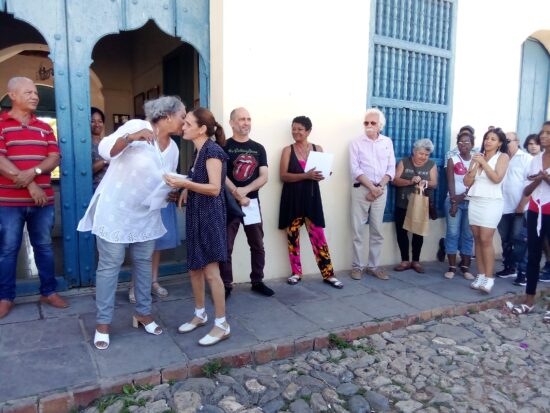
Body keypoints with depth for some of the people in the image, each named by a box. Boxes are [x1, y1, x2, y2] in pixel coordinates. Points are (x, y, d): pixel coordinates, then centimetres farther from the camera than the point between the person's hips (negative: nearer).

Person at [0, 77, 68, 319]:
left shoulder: (44, 128, 12)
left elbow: (55, 157, 3)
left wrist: (33, 172, -16)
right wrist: (31, 186, -15)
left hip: (43, 199, 4)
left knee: (44, 246, 10)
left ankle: (48, 292, 21)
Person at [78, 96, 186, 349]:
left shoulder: (172, 147, 6)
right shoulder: (137, 126, -14)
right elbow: (105, 150, -23)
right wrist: (131, 137, -37)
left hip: (145, 212, 7)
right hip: (115, 209, -6)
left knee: (144, 263, 12)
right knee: (110, 265, 0)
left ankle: (143, 313, 27)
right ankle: (103, 322, 13)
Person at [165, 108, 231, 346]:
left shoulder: (212, 150, -14)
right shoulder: (199, 151, 13)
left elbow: (215, 188, -21)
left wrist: (184, 183, -28)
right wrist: (186, 189, 4)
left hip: (210, 215, -9)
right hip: (196, 215, 9)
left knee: (211, 271, -6)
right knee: (195, 268, 15)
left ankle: (222, 325, 5)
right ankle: (200, 315, 30)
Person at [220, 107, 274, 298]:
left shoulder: (258, 148, 9)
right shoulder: (224, 146, -2)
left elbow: (264, 177, 1)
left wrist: (245, 190, -15)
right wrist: (238, 196, -16)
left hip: (253, 202, 4)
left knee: (258, 245, 11)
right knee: (226, 247, 0)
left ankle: (257, 282, 25)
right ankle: (226, 286, 12)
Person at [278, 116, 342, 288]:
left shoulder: (318, 149, 6)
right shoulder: (288, 150, 0)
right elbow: (283, 175, -9)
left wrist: (320, 175, -14)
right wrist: (305, 176, -22)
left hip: (311, 196, 1)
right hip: (292, 197, 0)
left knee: (318, 235, 1)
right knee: (292, 235, 6)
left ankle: (328, 274, 9)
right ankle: (296, 272, 19)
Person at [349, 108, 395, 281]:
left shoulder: (387, 142, 9)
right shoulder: (356, 142, 1)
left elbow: (391, 169, 6)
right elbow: (355, 169, -7)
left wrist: (379, 186, -8)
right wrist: (371, 187, -14)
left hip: (381, 190, 3)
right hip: (361, 189, -2)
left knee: (377, 230, 7)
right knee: (358, 230, -1)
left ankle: (373, 266, 16)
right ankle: (357, 266, 8)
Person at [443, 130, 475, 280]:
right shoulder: (452, 160, 3)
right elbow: (450, 183, -4)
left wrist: (463, 195, -12)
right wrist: (454, 202, -12)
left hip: (470, 201, 1)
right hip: (453, 200, -1)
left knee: (468, 235, 3)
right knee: (452, 233, -2)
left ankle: (465, 267, 10)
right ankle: (452, 267, 3)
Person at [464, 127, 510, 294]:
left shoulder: (503, 157, 2)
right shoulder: (477, 157, 14)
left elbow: (497, 178, -13)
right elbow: (467, 182, 10)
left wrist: (483, 162, -11)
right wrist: (474, 167, -4)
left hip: (491, 202, -5)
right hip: (474, 202, 5)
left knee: (486, 240, -11)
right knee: (477, 239, 3)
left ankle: (489, 278, -7)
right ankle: (480, 275, 8)